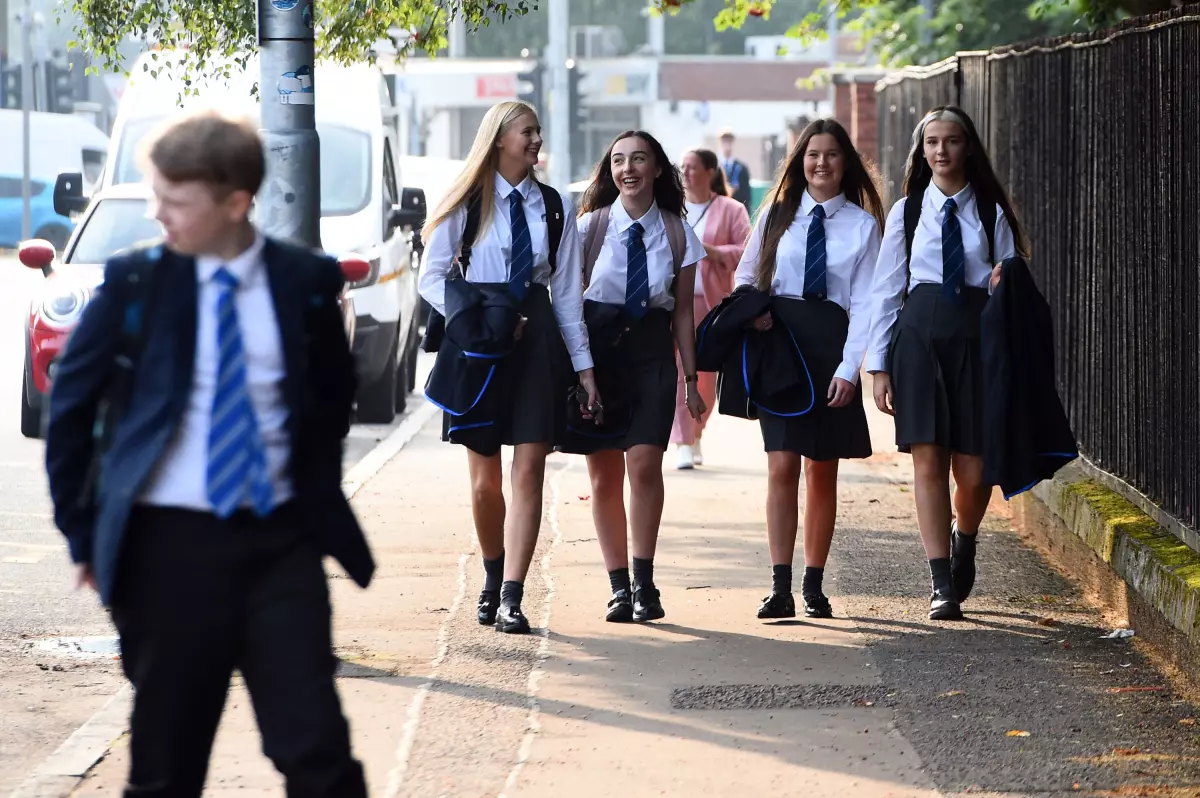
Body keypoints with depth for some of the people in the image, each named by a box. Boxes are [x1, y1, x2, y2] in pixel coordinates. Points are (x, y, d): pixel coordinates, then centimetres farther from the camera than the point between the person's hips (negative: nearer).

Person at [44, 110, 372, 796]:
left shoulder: (307, 281, -1)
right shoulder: (134, 282, -4)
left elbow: (334, 397, 15)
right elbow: (71, 406, 5)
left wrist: (321, 499, 11)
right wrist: (83, 532, 4)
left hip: (281, 540, 1)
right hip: (170, 542, 0)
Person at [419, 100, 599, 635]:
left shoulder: (554, 207, 11)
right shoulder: (467, 203, 4)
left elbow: (568, 290, 12)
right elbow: (432, 277, 2)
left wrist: (584, 366, 8)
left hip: (537, 335, 1)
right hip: (479, 344, -1)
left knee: (529, 470, -9)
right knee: (485, 478, 5)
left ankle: (511, 598, -9)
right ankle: (493, 579, 28)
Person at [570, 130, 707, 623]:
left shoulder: (677, 234, 6)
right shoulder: (590, 227, 1)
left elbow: (683, 313, 10)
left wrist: (691, 379, 9)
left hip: (652, 351, 0)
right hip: (597, 346, 0)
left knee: (644, 464, -15)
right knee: (604, 474, 0)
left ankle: (644, 583, -6)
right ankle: (619, 586, 8)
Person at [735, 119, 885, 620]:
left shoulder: (862, 225, 4)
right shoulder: (777, 214, 9)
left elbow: (864, 303, -1)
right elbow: (745, 275, 17)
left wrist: (849, 368, -10)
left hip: (830, 344, 0)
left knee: (822, 470, 5)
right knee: (782, 466, -9)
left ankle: (814, 585, 12)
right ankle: (780, 586, -12)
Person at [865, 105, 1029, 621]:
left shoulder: (991, 213, 8)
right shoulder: (907, 212, 8)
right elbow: (885, 292, 8)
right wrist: (879, 365, 3)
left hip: (975, 334, 0)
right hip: (919, 332, 0)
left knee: (973, 470, -2)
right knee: (928, 461, -6)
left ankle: (963, 541, 31)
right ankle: (942, 585, -1)